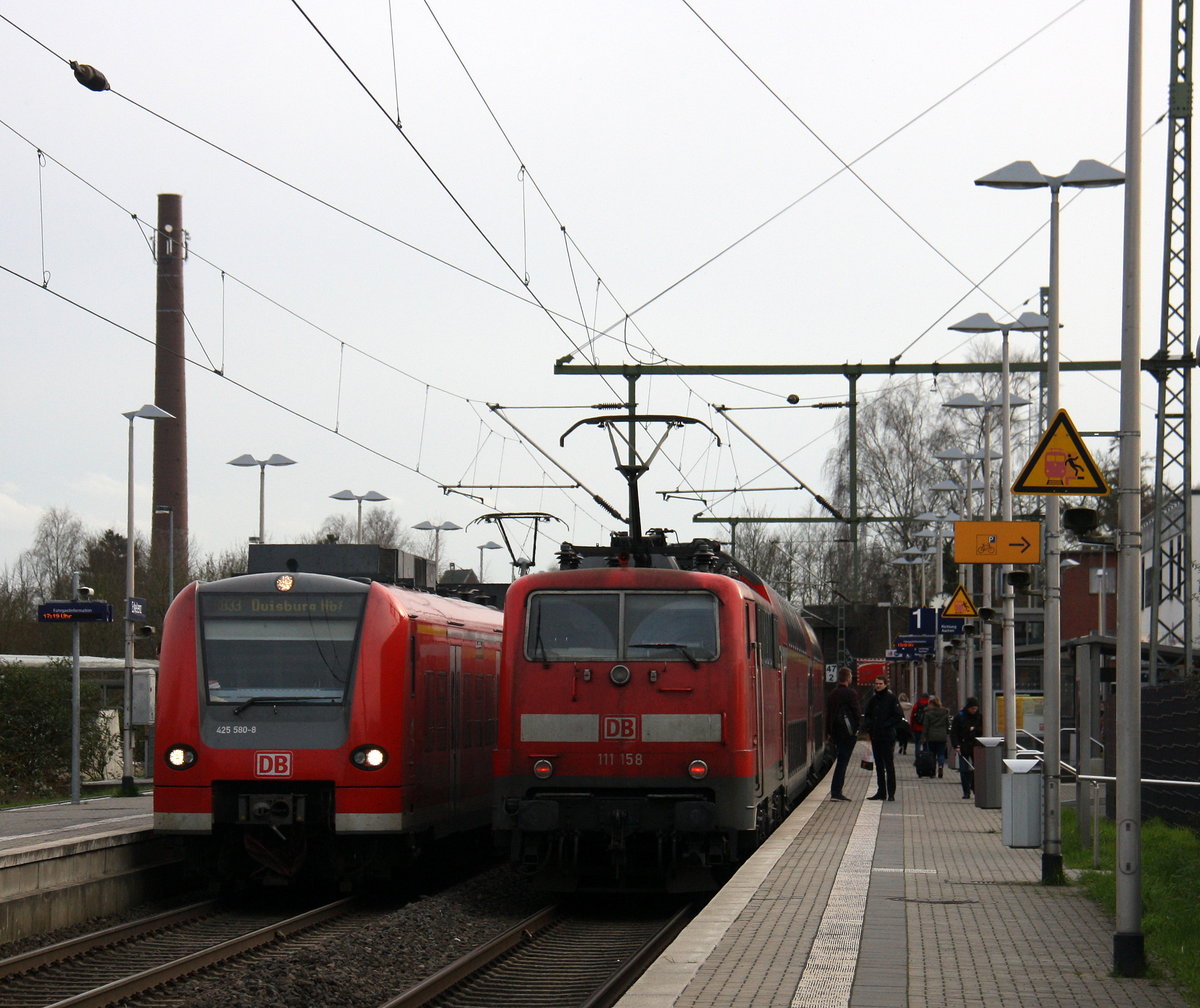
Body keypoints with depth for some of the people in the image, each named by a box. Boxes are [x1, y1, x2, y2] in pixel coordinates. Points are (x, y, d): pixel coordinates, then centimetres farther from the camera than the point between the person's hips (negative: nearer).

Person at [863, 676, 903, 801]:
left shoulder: (891, 698, -4)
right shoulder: (873, 699, 13)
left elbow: (899, 716, -8)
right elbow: (867, 716, 20)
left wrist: (885, 725, -15)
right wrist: (870, 725, 0)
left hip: (888, 736, -6)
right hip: (875, 736, 6)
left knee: (889, 765, -6)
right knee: (879, 765, 10)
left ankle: (891, 793, -5)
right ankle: (881, 792, 15)